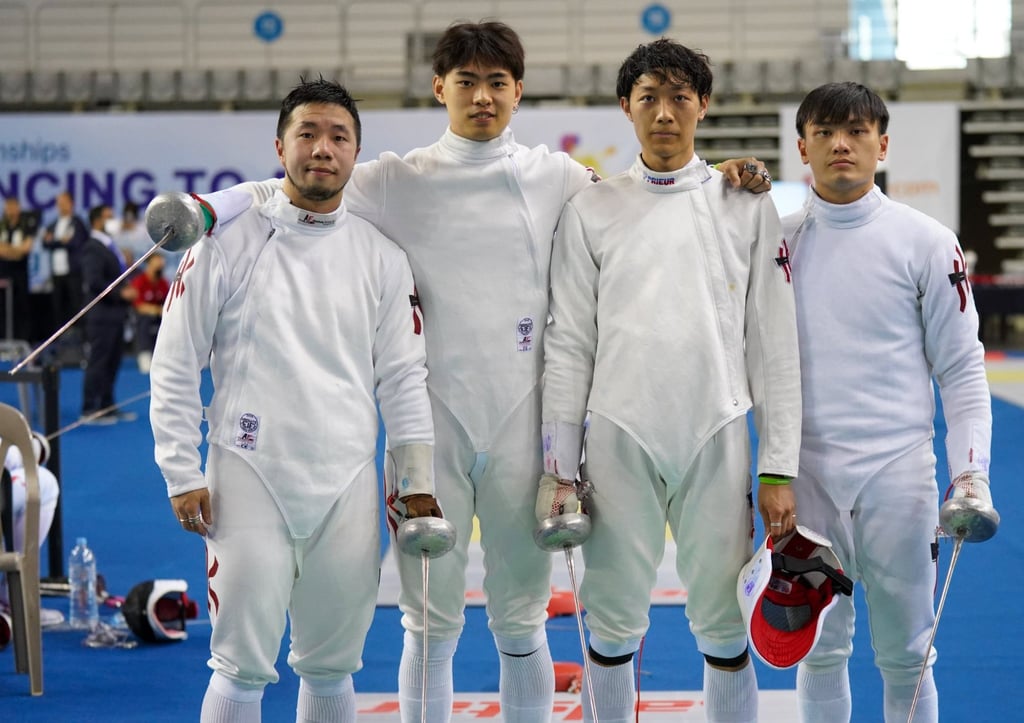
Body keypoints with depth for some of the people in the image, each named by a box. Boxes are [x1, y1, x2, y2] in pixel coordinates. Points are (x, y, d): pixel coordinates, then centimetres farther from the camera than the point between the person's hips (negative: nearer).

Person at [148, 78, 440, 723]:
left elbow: (403, 375, 9)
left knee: (332, 668, 10)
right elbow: (175, 366, 1)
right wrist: (183, 475, -3)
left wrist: (417, 481, 4)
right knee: (243, 668, -1)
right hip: (249, 479, -2)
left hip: (349, 486, 3)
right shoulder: (228, 241, -1)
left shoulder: (382, 256, 6)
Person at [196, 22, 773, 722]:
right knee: (431, 624, 6)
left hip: (521, 427, 1)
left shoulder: (555, 178, 6)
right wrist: (203, 207, -22)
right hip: (433, 423, -1)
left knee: (522, 622, 11)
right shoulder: (398, 181, 2)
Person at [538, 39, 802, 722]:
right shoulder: (590, 210, 6)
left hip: (717, 440, 0)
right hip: (619, 440, 0)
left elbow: (775, 345, 5)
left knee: (723, 626, 2)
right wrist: (561, 466, 1)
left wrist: (779, 467, 0)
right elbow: (569, 343, 6)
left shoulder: (748, 207, 6)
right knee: (613, 623, 3)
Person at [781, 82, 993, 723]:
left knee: (906, 658, 4)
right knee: (819, 652, 9)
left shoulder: (926, 241, 0)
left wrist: (971, 471, -7)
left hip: (898, 474, -1)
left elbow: (961, 368, 1)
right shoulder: (777, 239, 4)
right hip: (805, 476, 2)